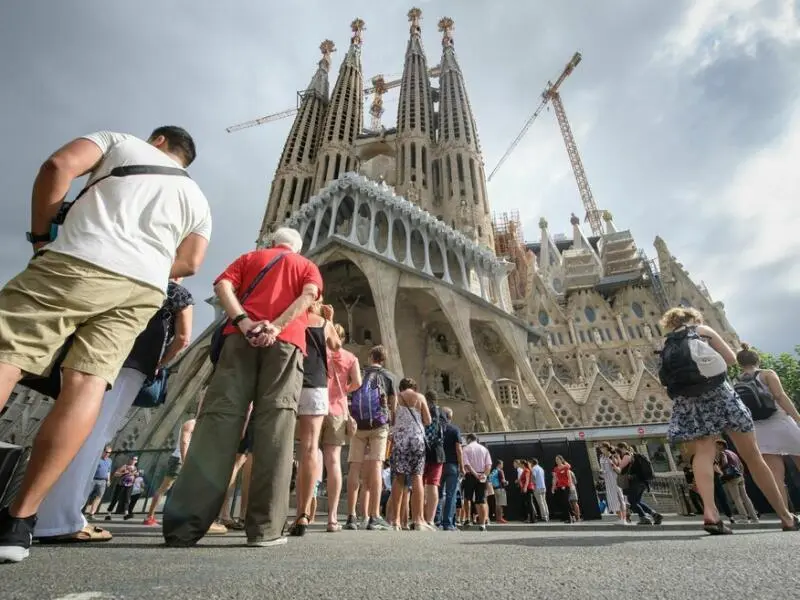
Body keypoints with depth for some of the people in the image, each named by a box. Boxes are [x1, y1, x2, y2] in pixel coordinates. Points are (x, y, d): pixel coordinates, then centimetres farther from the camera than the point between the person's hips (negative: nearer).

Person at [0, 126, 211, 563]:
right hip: (144, 288, 3)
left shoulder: (121, 141, 22)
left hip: (79, 262, -3)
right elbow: (190, 263, 14)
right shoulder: (196, 199, 27)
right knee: (88, 384, -5)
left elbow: (58, 165, 4)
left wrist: (41, 235, 10)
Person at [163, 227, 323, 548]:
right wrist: (276, 326, -10)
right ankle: (264, 527, -10)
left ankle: (185, 523, -8)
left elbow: (223, 285, 8)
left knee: (219, 417, -3)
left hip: (242, 337, 2)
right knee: (274, 424, -7)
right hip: (286, 341, -1)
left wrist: (243, 322, -5)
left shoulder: (250, 257, 29)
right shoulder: (308, 266, 26)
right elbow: (308, 295, 1)